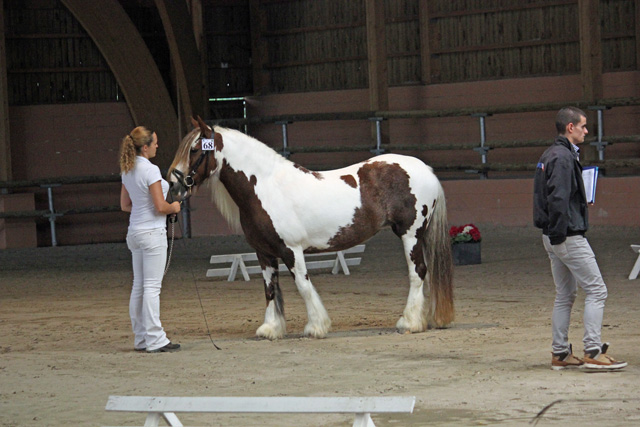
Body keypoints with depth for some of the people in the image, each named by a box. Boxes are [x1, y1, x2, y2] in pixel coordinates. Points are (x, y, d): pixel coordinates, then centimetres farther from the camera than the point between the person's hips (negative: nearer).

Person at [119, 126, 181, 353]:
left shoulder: (127, 171, 9)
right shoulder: (150, 170, -17)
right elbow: (160, 207, -19)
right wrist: (174, 207, 0)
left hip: (135, 232, 9)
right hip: (152, 232, -9)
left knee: (139, 285, 11)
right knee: (152, 287, -6)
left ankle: (141, 338, 16)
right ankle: (155, 339, -5)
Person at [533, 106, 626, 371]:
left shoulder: (549, 155, 16)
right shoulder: (563, 157, -16)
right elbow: (558, 199, -23)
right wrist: (558, 234, -21)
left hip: (555, 237, 10)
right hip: (568, 237, -10)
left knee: (565, 295, 14)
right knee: (596, 290, -7)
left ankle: (560, 354, 16)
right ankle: (593, 352, -11)